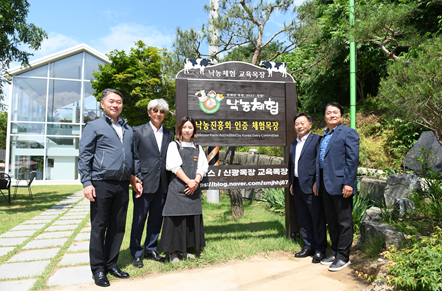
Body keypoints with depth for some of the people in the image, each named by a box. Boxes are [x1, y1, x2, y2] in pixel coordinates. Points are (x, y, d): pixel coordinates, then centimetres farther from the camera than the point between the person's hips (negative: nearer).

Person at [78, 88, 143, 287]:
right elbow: (84, 156, -3)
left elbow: (133, 156, 20)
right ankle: (98, 269, 15)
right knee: (99, 227, 3)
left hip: (122, 185, 5)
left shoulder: (128, 129, 17)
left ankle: (111, 264, 23)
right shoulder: (94, 126, 2)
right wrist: (87, 183, -11)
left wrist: (136, 179, 13)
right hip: (101, 184, -5)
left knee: (118, 226, 10)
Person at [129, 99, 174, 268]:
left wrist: (169, 183, 5)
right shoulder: (138, 131, -1)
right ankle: (136, 254, 22)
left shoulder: (169, 134, 11)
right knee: (139, 219, 6)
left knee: (156, 219, 13)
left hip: (162, 185, 4)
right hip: (144, 183, -4)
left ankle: (151, 250, 30)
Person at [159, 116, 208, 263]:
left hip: (193, 189, 4)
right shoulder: (174, 145, 3)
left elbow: (202, 167, 9)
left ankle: (184, 249, 20)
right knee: (176, 218, -3)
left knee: (191, 218, 6)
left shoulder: (198, 148, 15)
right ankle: (173, 251, 9)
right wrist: (188, 181, -14)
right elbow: (174, 166, -7)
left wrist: (196, 181, -9)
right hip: (178, 187, -4)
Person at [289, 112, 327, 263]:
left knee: (317, 219, 2)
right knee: (303, 219, 15)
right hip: (297, 187, 8)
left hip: (311, 187, -7)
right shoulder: (293, 144, 18)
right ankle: (308, 246, 28)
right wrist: (291, 183, 16)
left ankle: (320, 249, 16)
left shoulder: (317, 140, -6)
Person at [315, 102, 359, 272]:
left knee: (344, 221, 2)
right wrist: (317, 181, 15)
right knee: (331, 220, 16)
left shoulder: (348, 133, -4)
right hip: (325, 184, 8)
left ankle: (343, 257, 14)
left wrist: (348, 183, -18)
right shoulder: (324, 136, 19)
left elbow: (352, 160, -12)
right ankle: (335, 252, 29)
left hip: (340, 183, -8)